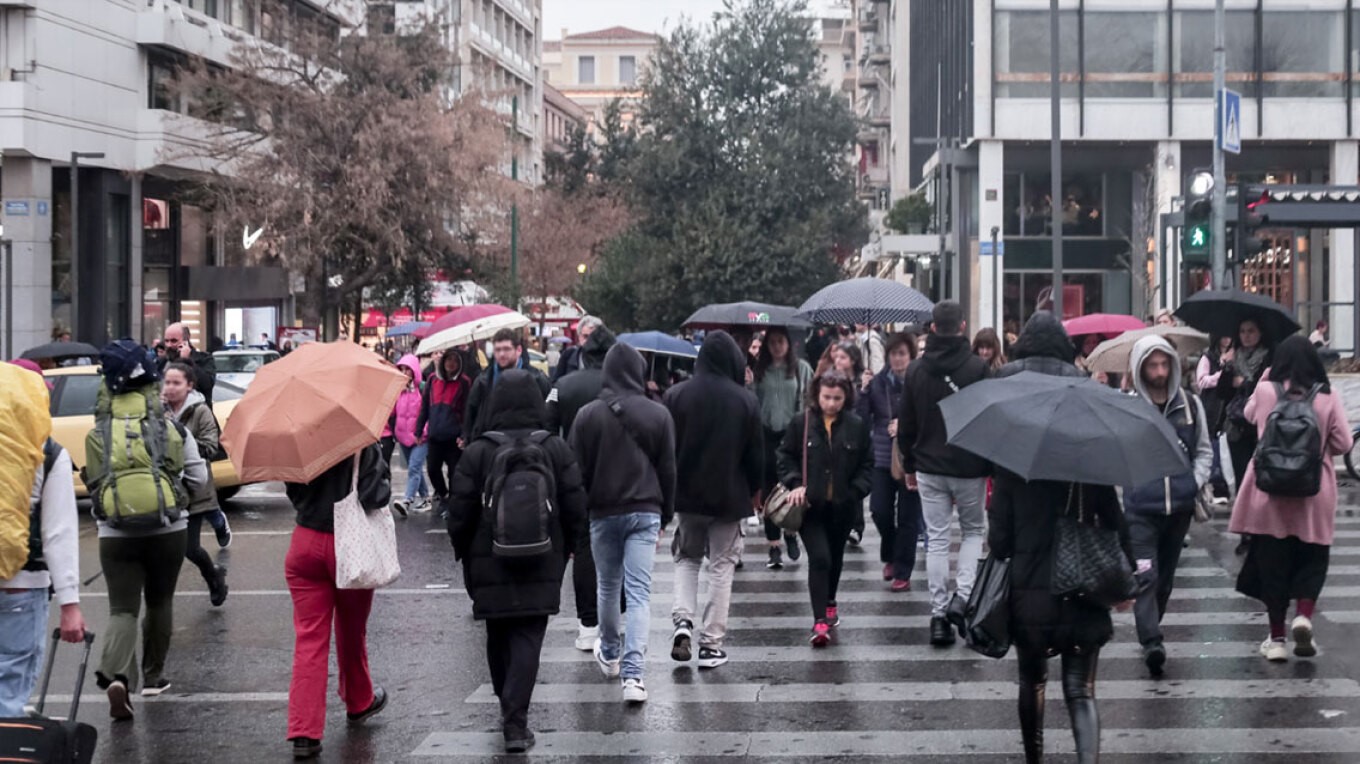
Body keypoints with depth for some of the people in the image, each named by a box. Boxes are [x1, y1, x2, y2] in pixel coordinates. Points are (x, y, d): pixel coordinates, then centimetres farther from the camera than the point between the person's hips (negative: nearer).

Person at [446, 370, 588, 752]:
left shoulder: (477, 452, -8)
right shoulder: (556, 450, -3)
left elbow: (460, 513, -4)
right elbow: (576, 509, 0)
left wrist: (465, 556, 11)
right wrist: (564, 550, 15)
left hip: (490, 564, 0)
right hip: (542, 565, 0)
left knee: (498, 638, 16)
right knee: (527, 639, -1)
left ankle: (510, 710, 28)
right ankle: (515, 723, -11)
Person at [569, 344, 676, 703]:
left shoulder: (588, 415, -6)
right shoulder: (659, 415, -4)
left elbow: (577, 471, -2)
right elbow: (668, 470, 3)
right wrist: (665, 516, 13)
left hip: (603, 512, 1)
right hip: (645, 512, 0)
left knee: (607, 587, 18)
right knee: (639, 593, -4)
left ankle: (609, 655, 38)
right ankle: (632, 673, -14)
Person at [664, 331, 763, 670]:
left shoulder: (676, 395, -7)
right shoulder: (746, 400, -10)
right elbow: (756, 453, -4)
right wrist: (754, 490, 13)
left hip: (687, 494, 1)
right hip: (729, 497, -1)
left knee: (687, 559, 20)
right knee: (721, 567, 8)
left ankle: (683, 620, -1)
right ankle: (712, 643, 7)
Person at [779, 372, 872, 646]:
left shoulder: (857, 427, -1)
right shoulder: (801, 424, -4)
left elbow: (867, 465, 5)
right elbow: (786, 457, 3)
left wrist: (856, 492, -7)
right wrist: (795, 483, -12)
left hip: (843, 507, 3)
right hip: (810, 505, -2)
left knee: (835, 558, 19)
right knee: (819, 558, -14)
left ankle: (829, 603, 42)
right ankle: (820, 620, -15)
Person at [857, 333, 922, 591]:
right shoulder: (878, 382, 4)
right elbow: (862, 416, 1)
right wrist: (863, 391, -12)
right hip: (883, 457, 3)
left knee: (908, 516, 2)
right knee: (879, 510, -1)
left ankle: (902, 573, 11)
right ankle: (890, 556, 27)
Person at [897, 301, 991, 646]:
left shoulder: (916, 371, 2)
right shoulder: (978, 368, -10)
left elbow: (906, 424, 7)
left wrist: (909, 465, 18)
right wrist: (994, 466, 0)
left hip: (929, 468, 2)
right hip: (970, 468, -2)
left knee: (936, 539, 7)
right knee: (973, 530, 16)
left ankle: (939, 615, 5)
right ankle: (964, 597, -2)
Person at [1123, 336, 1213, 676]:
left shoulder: (1190, 403, 6)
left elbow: (1204, 451, 15)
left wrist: (1196, 482, 0)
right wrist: (1132, 479, -8)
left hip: (1180, 505, 4)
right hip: (1141, 507, -4)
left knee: (1166, 575, 15)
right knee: (1146, 576, -14)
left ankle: (1150, 631, 32)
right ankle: (1151, 642, -20)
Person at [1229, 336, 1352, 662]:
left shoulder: (1265, 391, -4)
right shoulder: (1328, 396, -5)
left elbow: (1249, 414, 18)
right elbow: (1343, 443, -3)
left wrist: (1265, 377, 20)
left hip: (1270, 492, 0)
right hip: (1314, 494, 0)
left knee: (1272, 562, 8)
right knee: (1311, 560, 13)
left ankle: (1276, 638, 12)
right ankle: (1304, 614, -11)